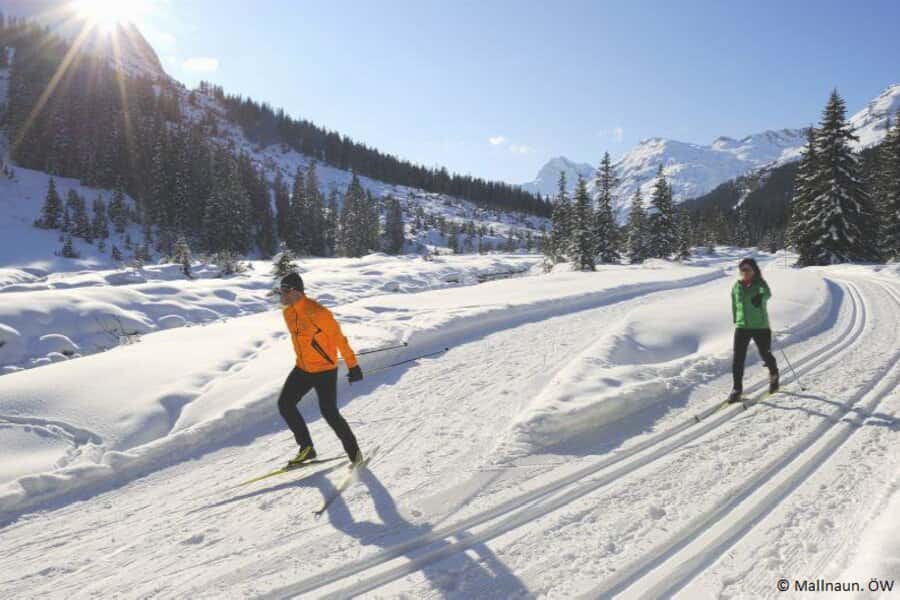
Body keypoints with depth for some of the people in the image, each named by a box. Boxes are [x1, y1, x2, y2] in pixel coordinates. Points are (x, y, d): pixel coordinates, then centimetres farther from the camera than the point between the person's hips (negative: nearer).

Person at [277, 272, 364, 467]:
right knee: (284, 404, 0)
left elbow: (339, 338, -17)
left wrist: (352, 365, -15)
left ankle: (353, 450, 13)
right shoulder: (287, 312, 2)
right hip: (302, 370, 8)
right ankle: (306, 447, 15)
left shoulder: (317, 312, -22)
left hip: (325, 370, -7)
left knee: (329, 412, -7)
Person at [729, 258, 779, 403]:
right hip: (741, 327, 3)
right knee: (738, 359, -5)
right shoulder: (736, 286, 5)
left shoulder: (760, 284, -8)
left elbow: (767, 293, -32)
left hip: (760, 327, -3)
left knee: (765, 354, 13)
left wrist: (760, 297, -53)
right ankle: (737, 389, 4)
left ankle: (774, 374, 45)